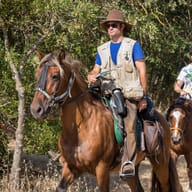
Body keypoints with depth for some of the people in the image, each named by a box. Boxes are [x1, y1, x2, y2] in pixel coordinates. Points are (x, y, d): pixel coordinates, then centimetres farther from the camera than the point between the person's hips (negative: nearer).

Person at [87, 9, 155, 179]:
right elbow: (96, 70, 21)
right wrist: (91, 76, -5)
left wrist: (143, 96, -5)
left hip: (130, 93, -5)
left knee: (129, 126, -22)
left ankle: (128, 163, -30)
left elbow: (142, 72, 3)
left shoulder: (133, 45, 7)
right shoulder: (102, 50, 20)